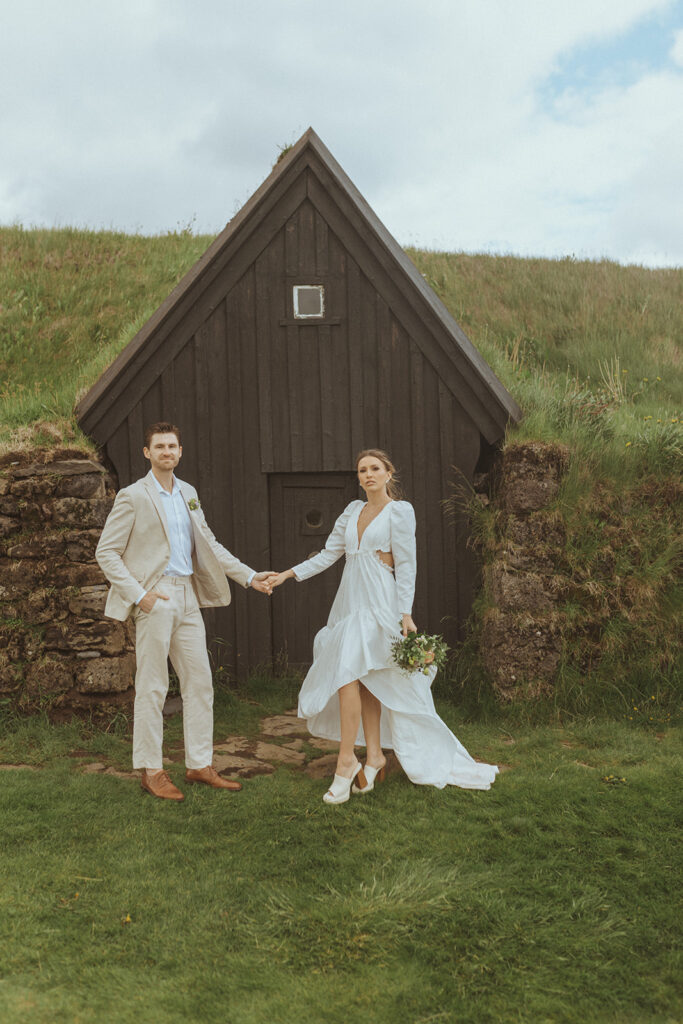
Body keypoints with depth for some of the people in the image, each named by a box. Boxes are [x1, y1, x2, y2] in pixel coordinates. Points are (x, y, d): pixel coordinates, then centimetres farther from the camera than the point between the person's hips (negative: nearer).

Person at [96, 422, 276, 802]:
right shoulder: (133, 496, -5)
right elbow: (107, 553, -6)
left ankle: (200, 765, 19)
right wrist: (139, 595, -15)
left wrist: (249, 576, 12)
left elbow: (209, 544, 18)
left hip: (187, 597, 7)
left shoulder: (188, 493, 14)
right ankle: (151, 771, 13)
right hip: (155, 597, -6)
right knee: (152, 687, 1)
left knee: (200, 682, 8)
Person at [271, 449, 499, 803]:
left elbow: (406, 565, -7)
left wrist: (406, 613, -13)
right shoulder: (353, 511, 15)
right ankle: (374, 756, 14)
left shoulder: (399, 511, -3)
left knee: (347, 673, -16)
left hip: (378, 602, -6)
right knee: (364, 681, 7)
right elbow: (329, 553, 15)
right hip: (350, 600, 6)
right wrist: (290, 573, 7)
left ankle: (346, 760, -9)